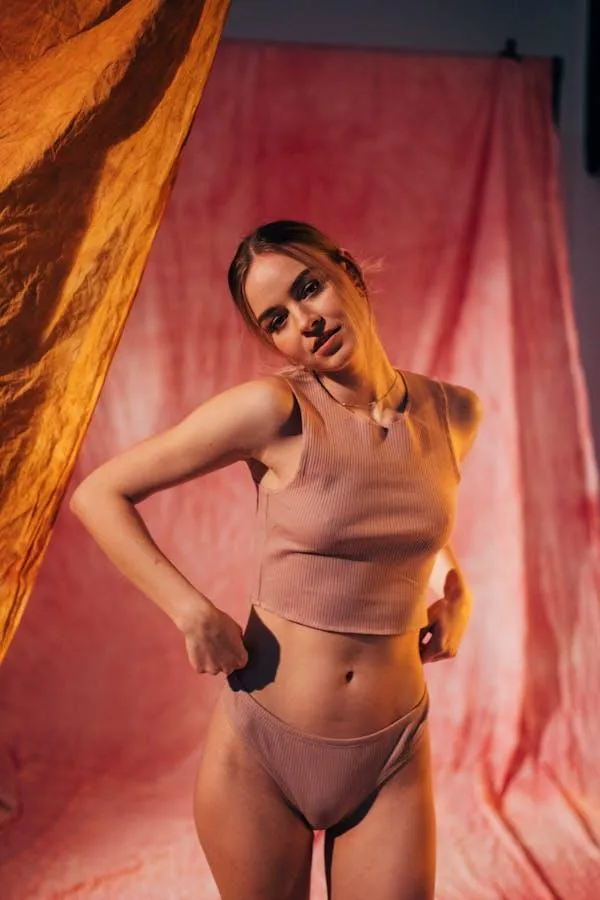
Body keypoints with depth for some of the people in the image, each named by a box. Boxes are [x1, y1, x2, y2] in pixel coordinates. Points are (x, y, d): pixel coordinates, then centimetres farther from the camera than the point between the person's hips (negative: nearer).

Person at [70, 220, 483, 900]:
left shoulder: (454, 414, 0)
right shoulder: (272, 411, -13)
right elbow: (98, 493, -9)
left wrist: (455, 590, 7)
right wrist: (192, 613, -16)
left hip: (392, 758, 3)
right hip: (260, 750, -2)